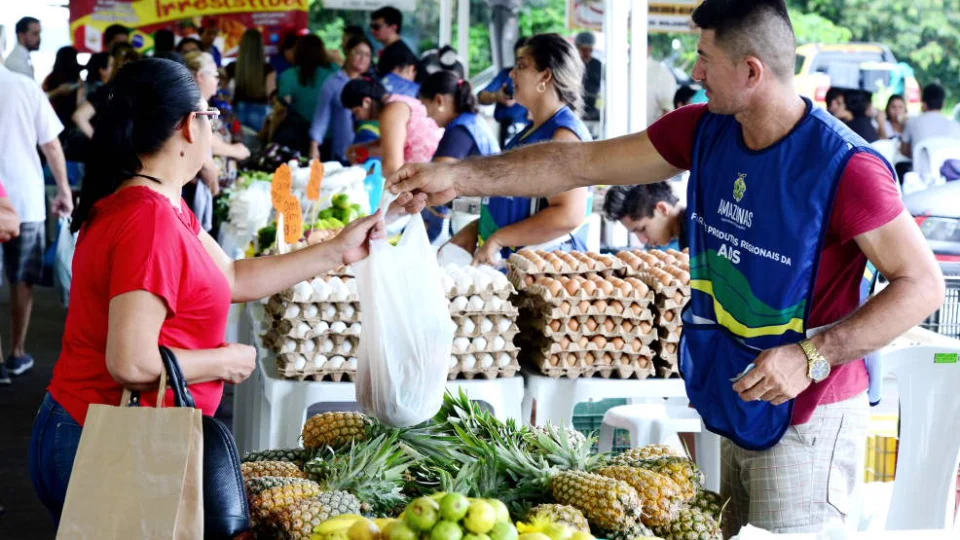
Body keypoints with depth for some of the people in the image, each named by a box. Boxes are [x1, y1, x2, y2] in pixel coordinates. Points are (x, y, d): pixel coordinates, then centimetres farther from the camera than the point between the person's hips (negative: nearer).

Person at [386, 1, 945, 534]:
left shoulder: (845, 167, -21)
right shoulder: (705, 131, 0)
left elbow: (924, 284, -18)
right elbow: (584, 164, 4)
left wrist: (812, 357, -27)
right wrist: (459, 177, -1)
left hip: (804, 421, -7)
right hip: (734, 407, 7)